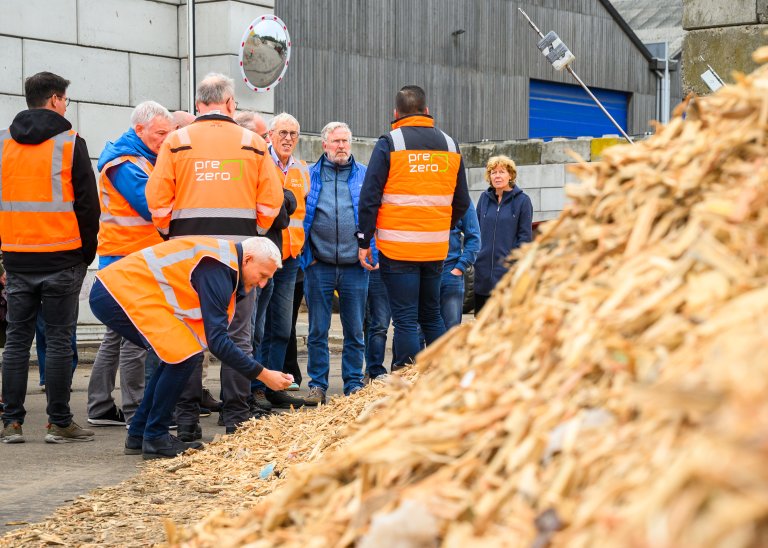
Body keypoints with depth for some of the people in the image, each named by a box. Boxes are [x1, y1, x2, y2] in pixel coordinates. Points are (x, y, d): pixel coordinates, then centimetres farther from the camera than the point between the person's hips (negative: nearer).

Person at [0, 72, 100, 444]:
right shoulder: (69, 142, -5)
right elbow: (87, 203, -5)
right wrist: (87, 252, 5)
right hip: (62, 259, -4)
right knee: (58, 340, 0)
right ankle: (59, 423, 3)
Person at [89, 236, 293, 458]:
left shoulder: (223, 258, 14)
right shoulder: (216, 269, -18)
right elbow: (217, 339, -22)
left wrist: (240, 289, 2)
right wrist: (263, 374, -17)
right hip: (120, 292, -11)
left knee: (177, 355, 13)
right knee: (185, 354, -16)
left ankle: (138, 436, 18)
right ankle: (155, 439, -4)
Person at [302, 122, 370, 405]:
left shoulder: (366, 176, 8)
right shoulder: (310, 176, 7)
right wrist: (305, 253, 0)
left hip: (355, 266, 0)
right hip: (319, 266, 0)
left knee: (355, 331, 6)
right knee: (317, 330, 4)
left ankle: (354, 384, 15)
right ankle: (317, 384, 12)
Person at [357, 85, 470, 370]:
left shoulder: (389, 143, -5)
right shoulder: (449, 145, 9)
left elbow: (369, 197, -7)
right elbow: (461, 202, 14)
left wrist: (364, 242, -1)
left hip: (397, 247, -4)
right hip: (436, 248, 5)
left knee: (405, 320, -1)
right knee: (432, 316, 17)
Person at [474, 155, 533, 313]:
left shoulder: (522, 200, -1)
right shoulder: (484, 198, 10)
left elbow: (525, 235, -3)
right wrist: (475, 254, 8)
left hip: (508, 270, -4)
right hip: (483, 269, 4)